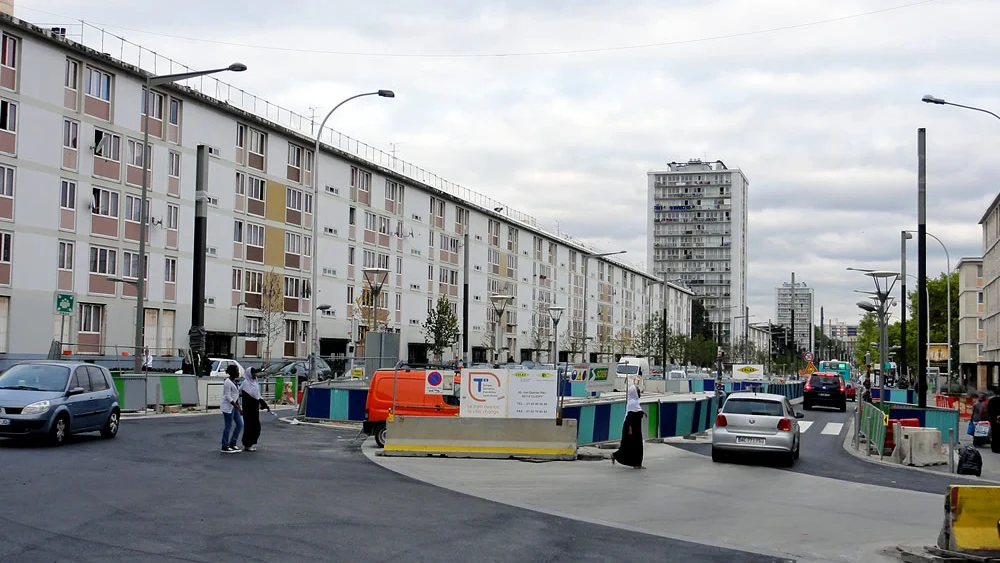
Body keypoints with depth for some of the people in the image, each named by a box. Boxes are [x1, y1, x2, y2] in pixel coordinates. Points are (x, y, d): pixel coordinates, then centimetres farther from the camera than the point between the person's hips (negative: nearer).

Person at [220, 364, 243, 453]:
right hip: (228, 407, -9)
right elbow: (228, 397, -21)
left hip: (234, 406, 9)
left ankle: (232, 444, 18)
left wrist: (239, 407, 18)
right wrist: (238, 408, -24)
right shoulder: (227, 382, -17)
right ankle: (225, 447, 8)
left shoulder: (234, 381, 12)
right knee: (228, 426, -2)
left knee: (240, 424, 9)